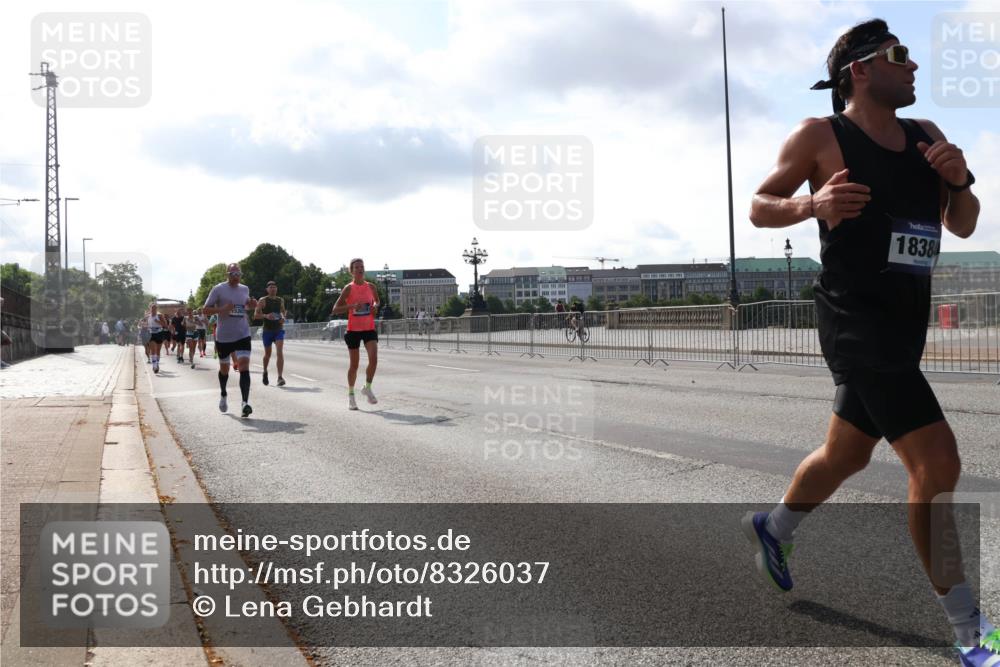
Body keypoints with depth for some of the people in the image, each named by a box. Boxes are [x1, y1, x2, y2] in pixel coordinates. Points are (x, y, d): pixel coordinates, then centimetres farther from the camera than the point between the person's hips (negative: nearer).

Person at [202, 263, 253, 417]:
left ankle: (245, 403, -23)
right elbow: (205, 309, -6)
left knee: (244, 366, -16)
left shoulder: (245, 289, 9)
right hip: (223, 336, -2)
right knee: (224, 368, 15)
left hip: (243, 335, 2)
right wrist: (222, 309, -22)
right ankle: (223, 395, 42)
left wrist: (251, 303, 5)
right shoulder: (218, 289, -4)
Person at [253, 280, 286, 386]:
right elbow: (256, 315, -7)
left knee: (280, 352, -16)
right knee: (267, 354, 11)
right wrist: (266, 316, -24)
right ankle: (265, 372, 40)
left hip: (279, 330, 2)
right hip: (267, 331, -1)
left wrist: (283, 318, 3)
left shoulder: (281, 300, 8)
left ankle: (280, 377, -21)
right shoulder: (263, 301, -3)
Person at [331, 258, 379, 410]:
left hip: (369, 329, 2)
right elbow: (335, 310, -8)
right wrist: (352, 306, -23)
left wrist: (375, 306, 1)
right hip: (353, 329, -2)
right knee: (354, 364, 5)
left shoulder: (371, 287, 5)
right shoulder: (349, 288, -5)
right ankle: (351, 395, 23)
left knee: (373, 359, -17)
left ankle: (367, 388, 4)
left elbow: (376, 301, 25)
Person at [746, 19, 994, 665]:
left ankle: (774, 528, 48)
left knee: (846, 456, 22)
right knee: (938, 464, -15)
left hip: (906, 323, 8)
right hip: (855, 320, -8)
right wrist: (812, 205, -20)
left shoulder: (926, 136, 13)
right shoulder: (820, 136, -5)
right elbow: (758, 207, 0)